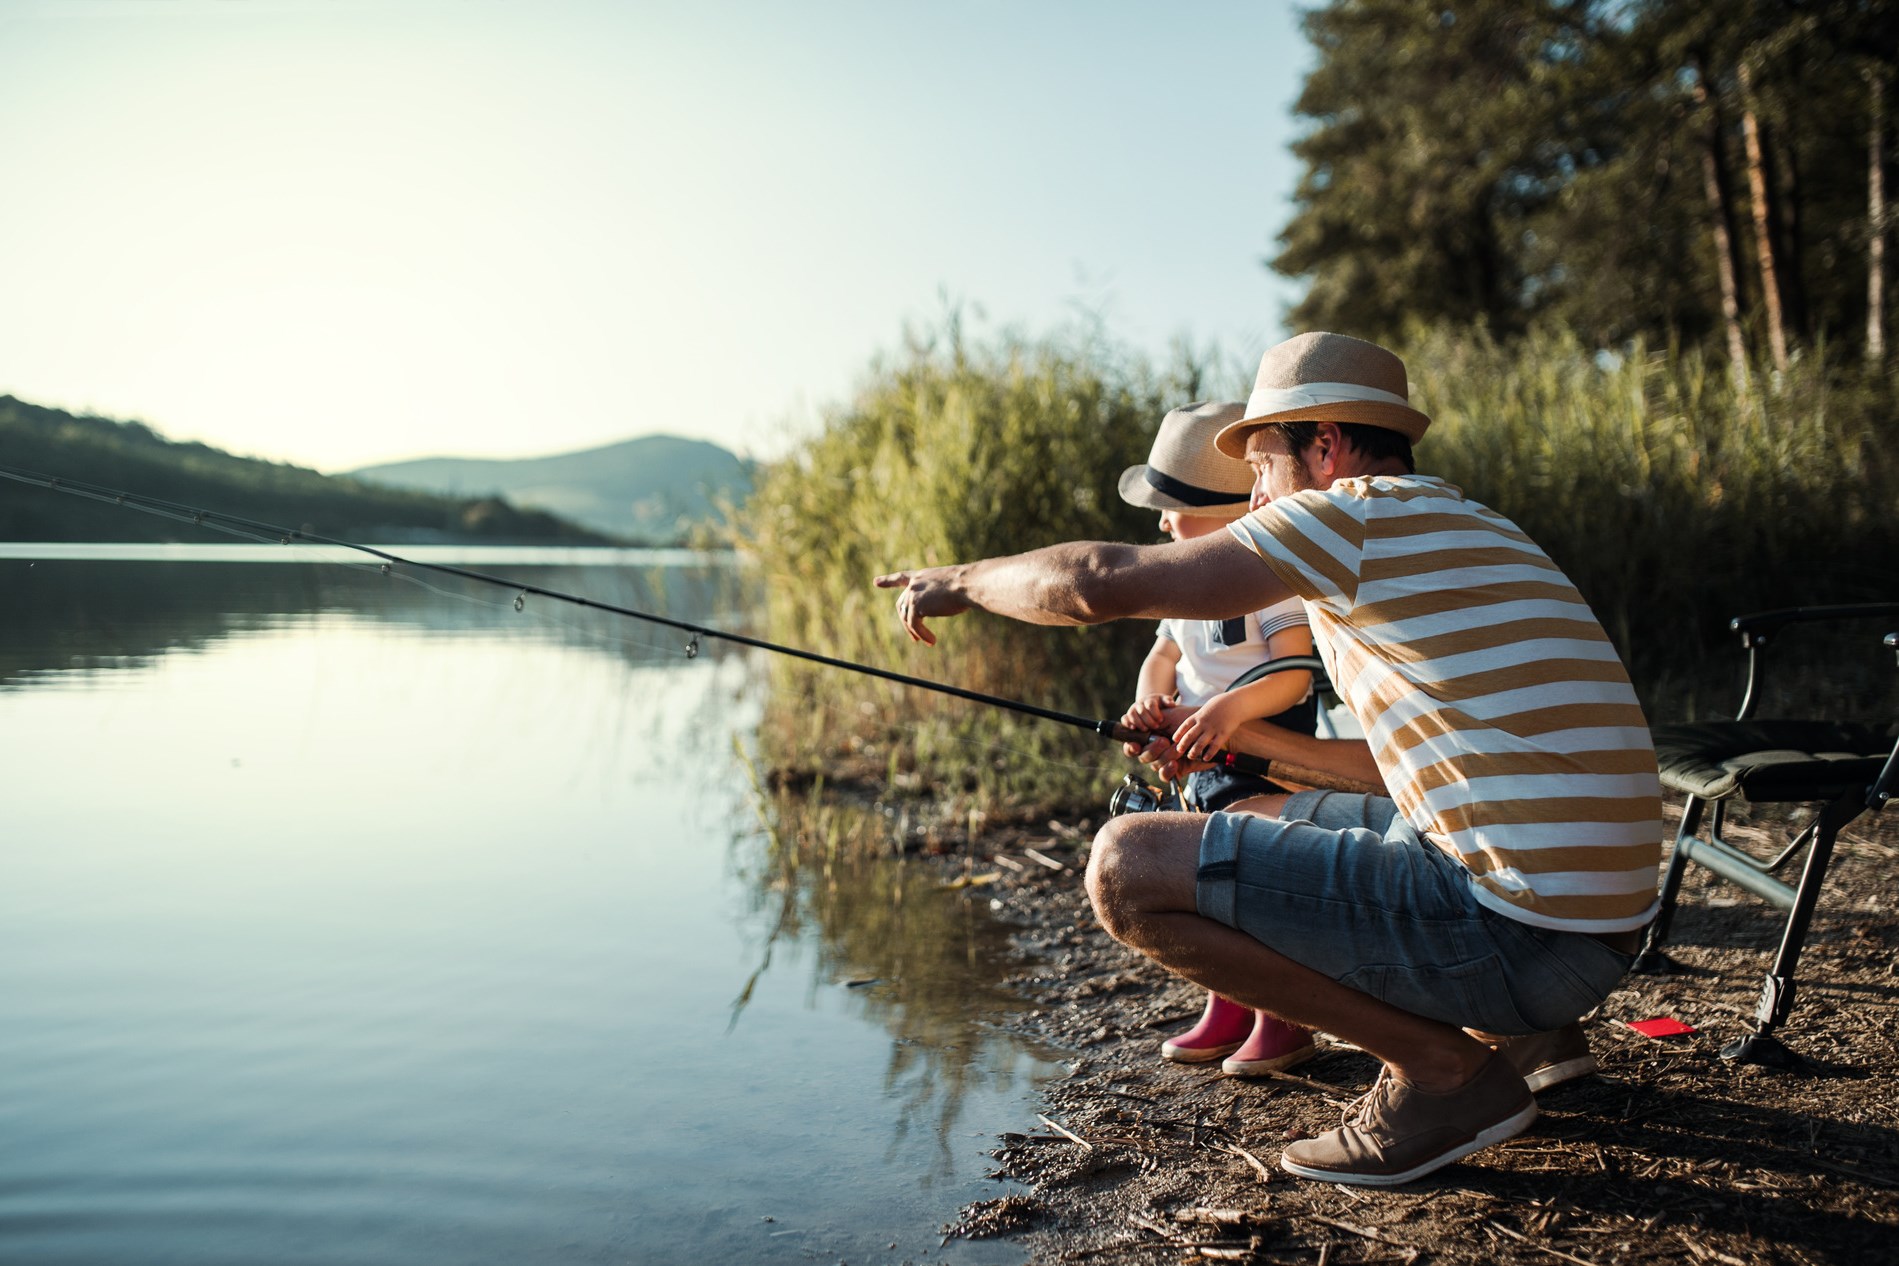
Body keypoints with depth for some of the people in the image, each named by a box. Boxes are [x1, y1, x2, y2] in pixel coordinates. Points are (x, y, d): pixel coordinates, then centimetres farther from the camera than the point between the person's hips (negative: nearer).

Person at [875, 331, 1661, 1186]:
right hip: (1591, 916, 10)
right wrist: (1250, 741, 28)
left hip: (1520, 926, -10)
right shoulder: (1469, 532, 19)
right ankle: (1524, 1024, 17)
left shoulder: (1363, 514, -9)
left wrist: (963, 580, 6)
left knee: (1127, 867, -11)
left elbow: (1103, 584, -12)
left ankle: (1442, 1064, -3)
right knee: (1293, 823, 30)